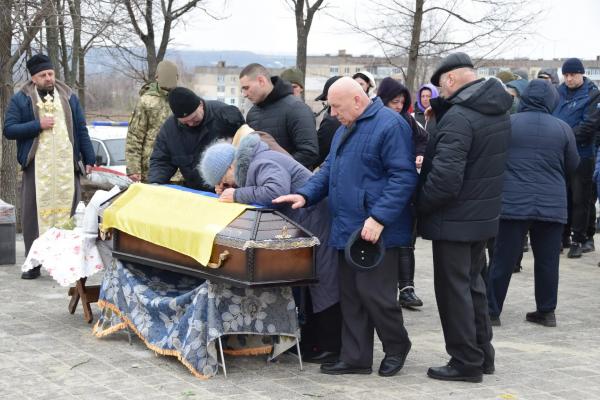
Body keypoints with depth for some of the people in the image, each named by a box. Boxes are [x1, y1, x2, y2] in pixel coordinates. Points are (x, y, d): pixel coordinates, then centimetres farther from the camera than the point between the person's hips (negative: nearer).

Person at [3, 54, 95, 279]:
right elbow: (9, 130, -2)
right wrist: (38, 125, -11)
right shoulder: (20, 100, 6)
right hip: (36, 166, -2)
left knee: (70, 212, 1)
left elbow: (81, 131, 15)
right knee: (35, 213, -3)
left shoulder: (69, 98, 14)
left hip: (68, 166, 2)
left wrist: (89, 161, 9)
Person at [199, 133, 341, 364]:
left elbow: (276, 191, -36)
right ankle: (310, 343, 27)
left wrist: (238, 195, -25)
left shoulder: (263, 164, -20)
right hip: (303, 231, 11)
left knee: (324, 286, -5)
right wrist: (227, 191, -3)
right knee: (308, 287, 17)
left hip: (317, 225, -11)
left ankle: (332, 348, 1)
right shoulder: (250, 166, 14)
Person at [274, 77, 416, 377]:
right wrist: (305, 195, 6)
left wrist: (379, 218, -23)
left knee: (373, 293, -5)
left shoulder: (390, 125, -12)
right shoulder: (345, 129, 18)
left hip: (376, 231, -9)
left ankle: (397, 347, 17)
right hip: (347, 229, 9)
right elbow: (329, 169, 23)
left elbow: (403, 177, -18)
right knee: (350, 296, 10)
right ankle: (355, 358, 18)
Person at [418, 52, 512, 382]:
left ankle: (466, 362, 10)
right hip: (483, 216, 9)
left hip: (455, 219, -9)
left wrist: (420, 205, -13)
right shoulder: (498, 110, 6)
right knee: (473, 284, 20)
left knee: (453, 289, 3)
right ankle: (482, 355, 29)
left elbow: (445, 178, -29)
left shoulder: (459, 117, -23)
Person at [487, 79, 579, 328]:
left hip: (513, 203, -1)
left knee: (503, 260, 4)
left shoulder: (507, 123, -5)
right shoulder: (563, 129, -1)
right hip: (552, 205, 1)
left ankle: (492, 310, 8)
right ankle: (546, 311, 16)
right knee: (548, 260, 10)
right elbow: (572, 165, 10)